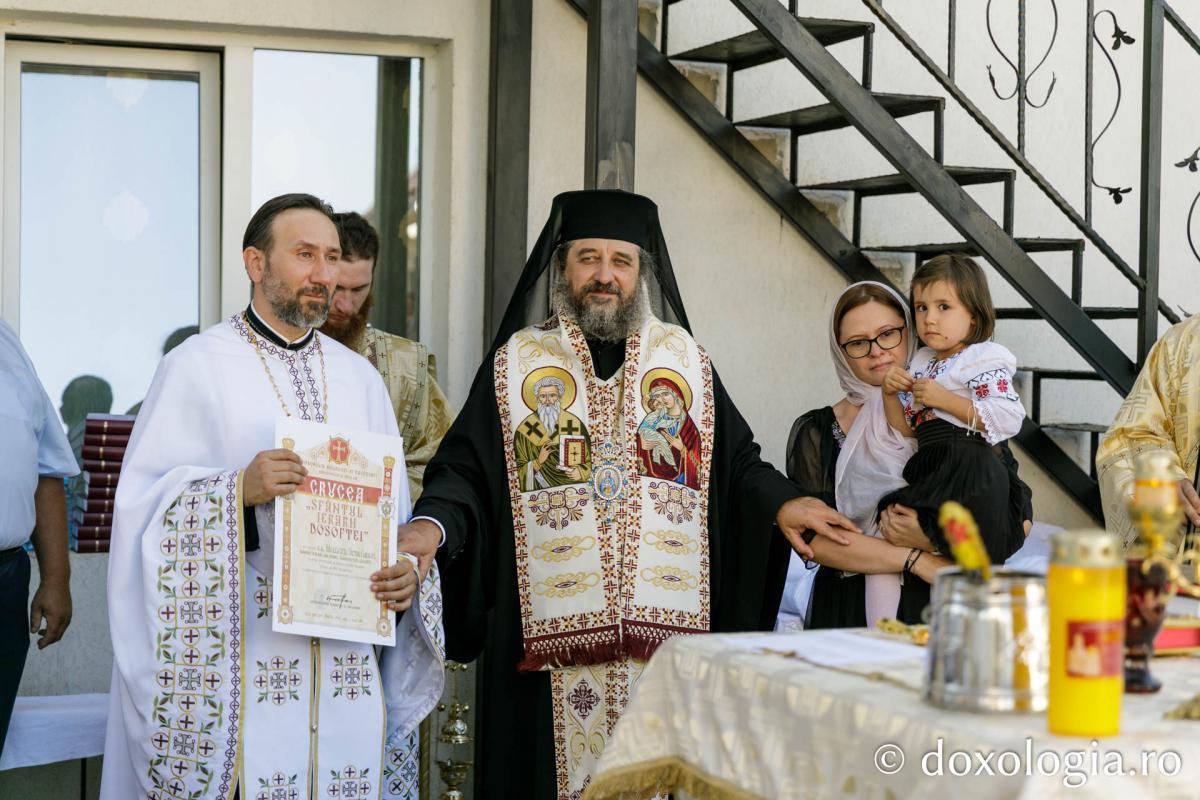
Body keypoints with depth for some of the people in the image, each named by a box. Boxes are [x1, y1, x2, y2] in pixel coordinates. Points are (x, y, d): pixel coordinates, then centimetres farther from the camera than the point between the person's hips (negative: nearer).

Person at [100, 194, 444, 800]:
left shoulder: (360, 379, 15)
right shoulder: (196, 368, 1)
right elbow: (145, 503, -5)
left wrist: (406, 571, -4)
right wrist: (237, 491, -22)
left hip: (346, 654, 4)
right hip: (235, 651, -4)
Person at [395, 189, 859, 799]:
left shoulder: (683, 357, 13)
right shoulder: (518, 361, 7)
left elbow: (737, 462, 15)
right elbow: (465, 470, 2)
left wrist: (780, 502, -4)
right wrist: (433, 525, -17)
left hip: (670, 632, 2)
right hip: (550, 634, -1)